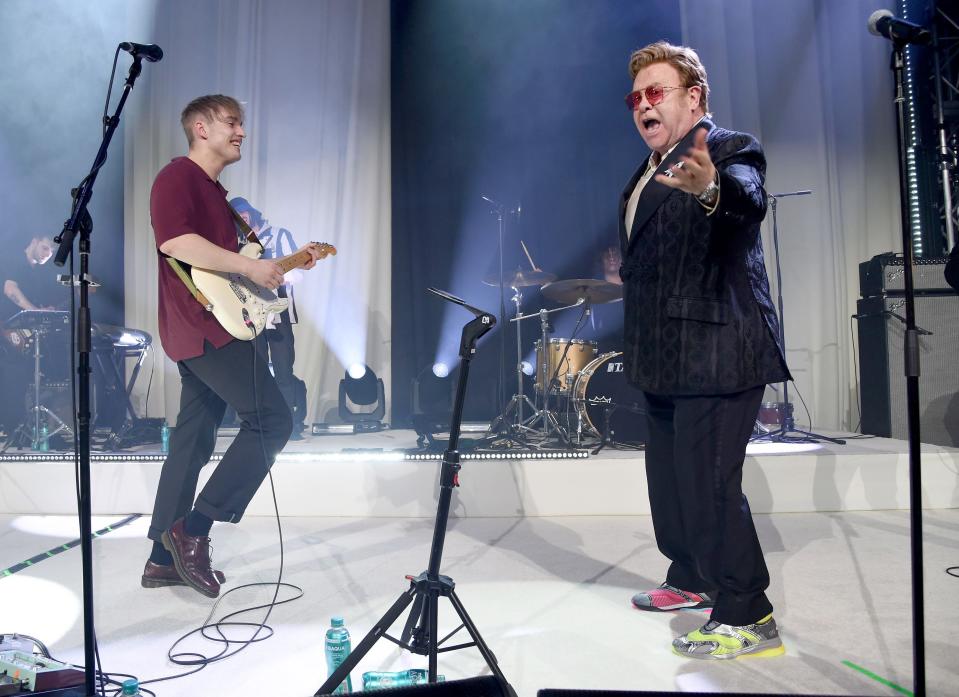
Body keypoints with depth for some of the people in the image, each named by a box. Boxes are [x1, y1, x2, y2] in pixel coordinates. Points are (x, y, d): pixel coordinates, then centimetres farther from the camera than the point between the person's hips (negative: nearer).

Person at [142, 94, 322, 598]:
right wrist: (249, 266, -22)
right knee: (272, 420, -10)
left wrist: (284, 262, 21)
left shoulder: (215, 191, 24)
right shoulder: (177, 176, -7)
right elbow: (173, 241, -24)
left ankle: (164, 558, 19)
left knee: (193, 442, 11)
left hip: (202, 332, 10)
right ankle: (193, 529, -4)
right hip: (205, 329, -10)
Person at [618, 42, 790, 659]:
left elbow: (749, 198, -32)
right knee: (671, 478, 18)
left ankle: (748, 617, 7)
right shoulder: (652, 171, 17)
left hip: (715, 352, -9)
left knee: (709, 485, -8)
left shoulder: (729, 150, -9)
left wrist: (712, 188, -51)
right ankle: (691, 580, 36)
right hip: (666, 357, 9)